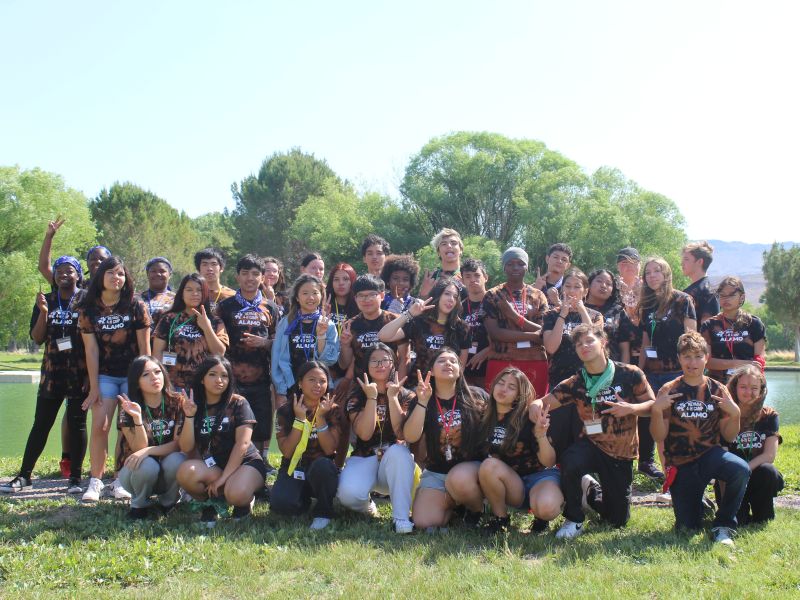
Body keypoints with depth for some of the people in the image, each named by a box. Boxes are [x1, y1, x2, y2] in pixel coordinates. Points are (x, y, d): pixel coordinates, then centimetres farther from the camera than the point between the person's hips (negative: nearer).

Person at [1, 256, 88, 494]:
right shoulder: (46, 301, 8)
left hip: (80, 373, -3)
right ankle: (24, 476, 11)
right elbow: (37, 338, 2)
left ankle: (75, 478, 8)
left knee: (77, 423, 2)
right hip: (52, 372, 3)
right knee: (41, 424, 6)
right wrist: (43, 312, -12)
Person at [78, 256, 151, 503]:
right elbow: (91, 349, -3)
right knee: (99, 426, -8)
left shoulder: (136, 307, -6)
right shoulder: (88, 309, -2)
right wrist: (94, 387, -5)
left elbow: (144, 348, -4)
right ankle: (95, 482, -2)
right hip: (105, 375, 1)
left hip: (133, 374, -1)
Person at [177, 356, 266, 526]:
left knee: (236, 494, -36)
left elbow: (242, 443, -13)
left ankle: (246, 500, 4)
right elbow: (186, 448, -3)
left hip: (245, 463, -3)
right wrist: (189, 416, -16)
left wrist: (223, 477, -19)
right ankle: (212, 503, 1)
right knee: (186, 472, -29)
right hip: (211, 466, 3)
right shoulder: (194, 406, 5)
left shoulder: (238, 403, -4)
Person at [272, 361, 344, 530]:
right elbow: (287, 452, -12)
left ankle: (324, 512, -12)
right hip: (294, 470, 1)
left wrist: (320, 417, -21)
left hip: (321, 472, -1)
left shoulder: (332, 410, -3)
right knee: (280, 504, -30)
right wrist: (300, 419, -19)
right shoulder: (286, 411, -3)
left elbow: (330, 449, -14)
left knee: (322, 465, -37)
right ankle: (304, 500, 8)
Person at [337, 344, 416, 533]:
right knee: (348, 494, -33)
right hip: (364, 458, 0)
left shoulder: (405, 396, 2)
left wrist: (392, 397, -18)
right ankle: (366, 506, 6)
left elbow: (401, 433, -15)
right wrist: (372, 397, -17)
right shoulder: (356, 396, 1)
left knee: (398, 450, -37)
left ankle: (401, 517, -32)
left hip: (395, 460, 0)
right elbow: (364, 434, -15)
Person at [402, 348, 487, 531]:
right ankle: (452, 503, 14)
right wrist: (423, 401, -22)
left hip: (471, 466, -2)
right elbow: (410, 437, -13)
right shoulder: (421, 401, 1)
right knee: (423, 522, -19)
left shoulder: (477, 397, -3)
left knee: (458, 479, -37)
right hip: (435, 472, 2)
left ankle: (478, 508, -3)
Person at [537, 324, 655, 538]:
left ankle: (592, 491, 41)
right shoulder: (575, 384, -5)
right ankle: (574, 520, -12)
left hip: (622, 453, 0)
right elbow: (543, 403, -10)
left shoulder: (630, 374, -9)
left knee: (618, 520, 6)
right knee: (570, 462, -37)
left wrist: (631, 409, -24)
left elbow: (653, 405, -4)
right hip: (591, 445, 0)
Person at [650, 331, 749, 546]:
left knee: (741, 470, -33)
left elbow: (729, 437, 3)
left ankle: (723, 525, -10)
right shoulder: (669, 391, 0)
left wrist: (735, 414, -15)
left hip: (711, 454, 1)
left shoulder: (717, 390, 3)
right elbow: (659, 437, -4)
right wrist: (656, 410, -20)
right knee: (688, 527, -3)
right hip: (681, 464, 0)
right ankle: (700, 504, 34)